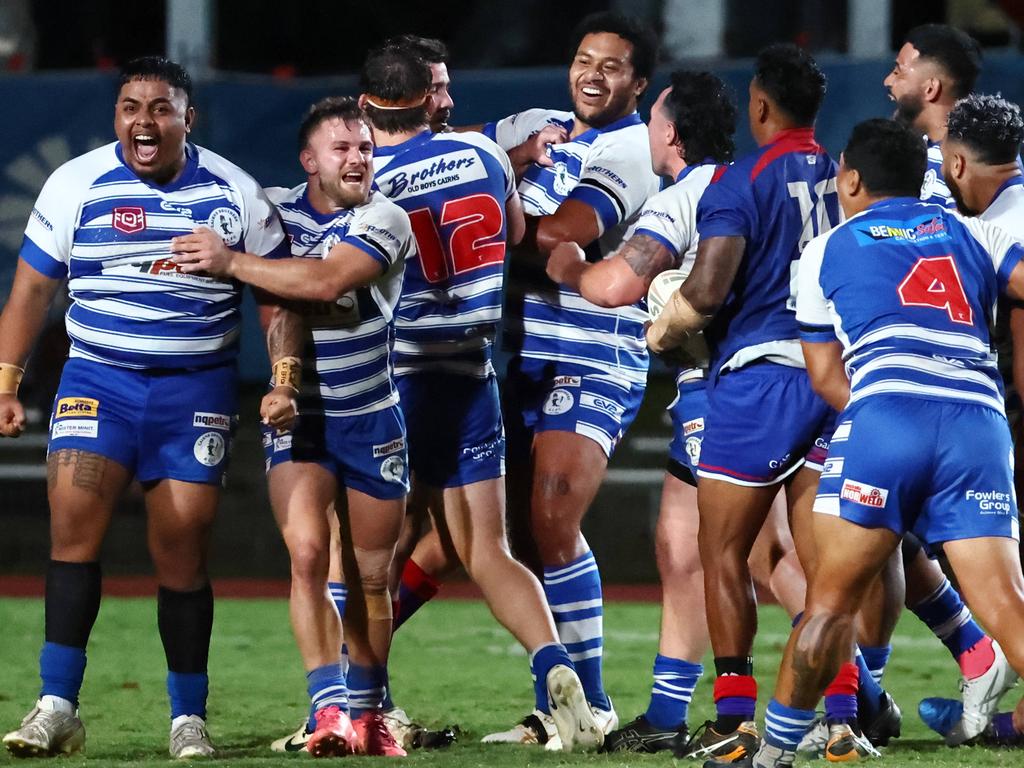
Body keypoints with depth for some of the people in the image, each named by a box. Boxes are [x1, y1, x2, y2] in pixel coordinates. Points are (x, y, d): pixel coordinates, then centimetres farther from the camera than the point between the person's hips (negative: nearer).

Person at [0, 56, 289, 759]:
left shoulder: (235, 193, 1)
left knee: (185, 551, -1)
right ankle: (58, 707, -16)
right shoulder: (75, 185, 1)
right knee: (74, 520, -17)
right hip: (97, 378, 0)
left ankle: (189, 718, 12)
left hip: (197, 389, 0)